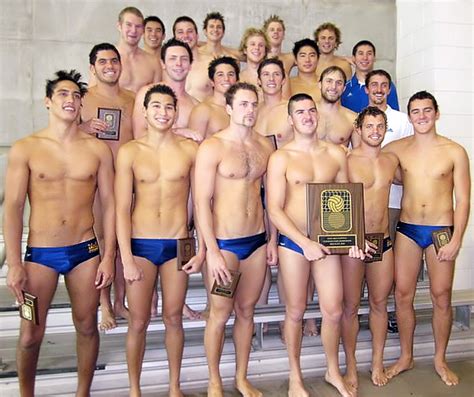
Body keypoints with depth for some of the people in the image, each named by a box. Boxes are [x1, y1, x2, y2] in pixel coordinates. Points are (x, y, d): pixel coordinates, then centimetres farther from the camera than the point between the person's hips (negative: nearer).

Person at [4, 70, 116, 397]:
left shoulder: (98, 149, 1)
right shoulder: (25, 149, -3)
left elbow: (109, 204, 2)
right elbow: (13, 207, -4)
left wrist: (109, 256, -2)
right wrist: (14, 264, -7)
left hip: (86, 250, 2)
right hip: (40, 253, -1)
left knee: (87, 327, 13)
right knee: (31, 334, 8)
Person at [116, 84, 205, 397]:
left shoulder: (190, 149, 0)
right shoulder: (130, 152, -2)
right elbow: (122, 209, -3)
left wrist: (202, 249, 0)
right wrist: (127, 258, -8)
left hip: (178, 244, 1)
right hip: (140, 244, 0)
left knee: (174, 319, 12)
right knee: (138, 322, 7)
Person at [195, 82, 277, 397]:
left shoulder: (264, 145, 6)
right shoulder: (212, 147, -10)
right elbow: (202, 202, -13)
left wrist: (272, 240, 10)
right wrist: (212, 251, -17)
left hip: (257, 240, 5)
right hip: (224, 241, -4)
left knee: (246, 310, 15)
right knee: (220, 314, 6)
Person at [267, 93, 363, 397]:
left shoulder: (336, 154, 5)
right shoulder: (281, 158, -6)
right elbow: (274, 210, -10)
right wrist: (305, 243, -18)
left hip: (328, 240, 3)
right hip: (293, 241, -3)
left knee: (334, 311, 8)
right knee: (296, 311, 9)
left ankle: (334, 371, 33)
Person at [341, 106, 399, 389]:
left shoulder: (392, 160, 7)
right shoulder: (347, 161, -9)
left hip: (383, 242, 5)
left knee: (380, 303, 14)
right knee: (351, 307, 6)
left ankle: (378, 363, 31)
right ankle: (351, 366, 23)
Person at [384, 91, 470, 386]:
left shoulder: (455, 151, -3)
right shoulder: (397, 148, 2)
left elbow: (463, 201, -4)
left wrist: (456, 240, -10)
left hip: (441, 230, -1)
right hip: (407, 229, 2)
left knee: (441, 297, 7)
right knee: (403, 295, 6)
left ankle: (440, 360, 27)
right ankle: (406, 357, 24)